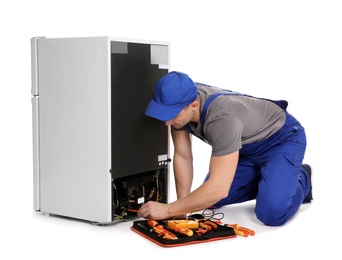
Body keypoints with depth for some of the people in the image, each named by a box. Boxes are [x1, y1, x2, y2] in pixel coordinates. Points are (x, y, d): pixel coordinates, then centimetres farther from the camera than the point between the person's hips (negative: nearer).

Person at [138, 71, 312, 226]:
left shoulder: (221, 118, -42)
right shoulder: (180, 100, -20)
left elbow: (219, 188, -44)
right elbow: (182, 156, -10)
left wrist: (168, 210, -38)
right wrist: (181, 205, -16)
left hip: (283, 138, -7)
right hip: (248, 145, 7)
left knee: (272, 213, -25)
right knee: (207, 199, 2)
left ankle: (301, 179, 8)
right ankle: (266, 180, 22)